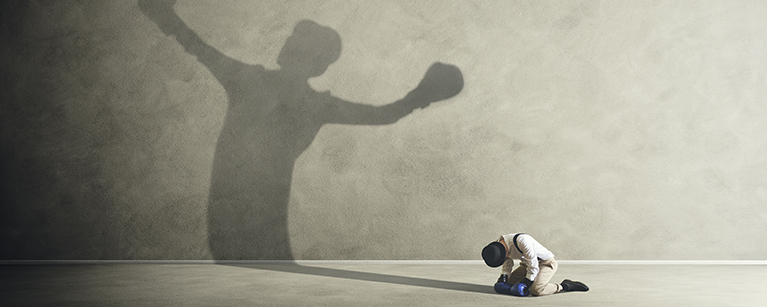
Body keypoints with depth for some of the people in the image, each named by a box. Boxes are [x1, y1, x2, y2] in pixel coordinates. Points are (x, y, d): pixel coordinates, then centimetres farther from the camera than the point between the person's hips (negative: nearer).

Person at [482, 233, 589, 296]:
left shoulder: (522, 241, -34)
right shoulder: (499, 245, -9)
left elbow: (533, 266, -27)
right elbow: (507, 264, 7)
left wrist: (525, 283, -21)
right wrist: (503, 278, -10)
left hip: (547, 262, -9)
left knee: (536, 290, -28)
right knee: (510, 282, -1)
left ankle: (565, 286, -8)